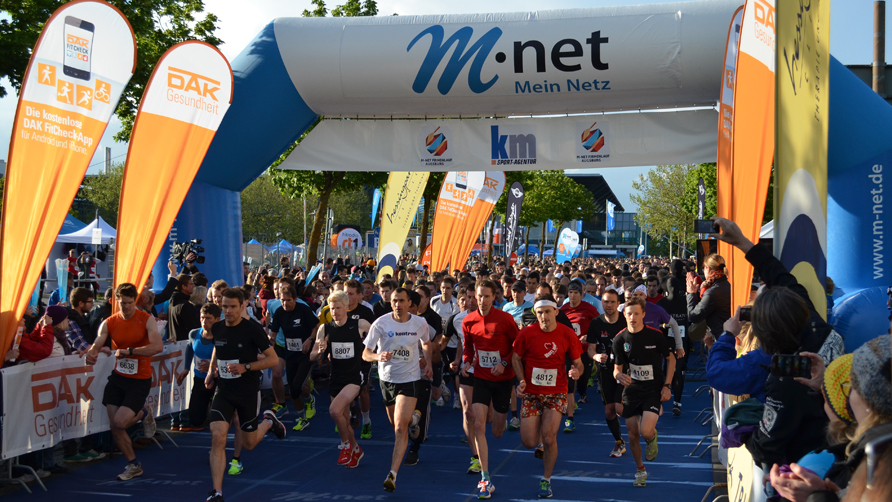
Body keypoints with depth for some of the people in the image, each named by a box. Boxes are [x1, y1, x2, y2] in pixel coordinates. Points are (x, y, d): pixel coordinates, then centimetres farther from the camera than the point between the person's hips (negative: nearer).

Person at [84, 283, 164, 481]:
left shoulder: (146, 320, -10)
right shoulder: (109, 323, 1)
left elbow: (158, 346, -24)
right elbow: (97, 344, -12)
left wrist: (129, 351, -28)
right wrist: (91, 353, -35)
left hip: (140, 380, -4)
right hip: (118, 377, 5)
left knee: (120, 422, -17)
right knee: (114, 425, 4)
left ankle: (144, 413, 18)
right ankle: (134, 465, 25)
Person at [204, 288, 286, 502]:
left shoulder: (253, 329, -14)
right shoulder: (217, 329, 0)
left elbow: (273, 359, -12)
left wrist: (246, 367, -22)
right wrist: (211, 370, 8)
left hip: (248, 392, -3)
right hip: (224, 391, 3)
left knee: (249, 443, 11)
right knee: (217, 438, -14)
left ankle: (268, 421, 44)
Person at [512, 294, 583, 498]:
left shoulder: (568, 335, -8)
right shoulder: (527, 333, -10)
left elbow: (577, 362, 0)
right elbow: (516, 357, 4)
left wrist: (577, 371, -23)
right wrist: (522, 380, -11)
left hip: (556, 393, -1)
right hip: (531, 393, 1)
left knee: (549, 438, -13)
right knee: (529, 442, -2)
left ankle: (546, 480, 9)